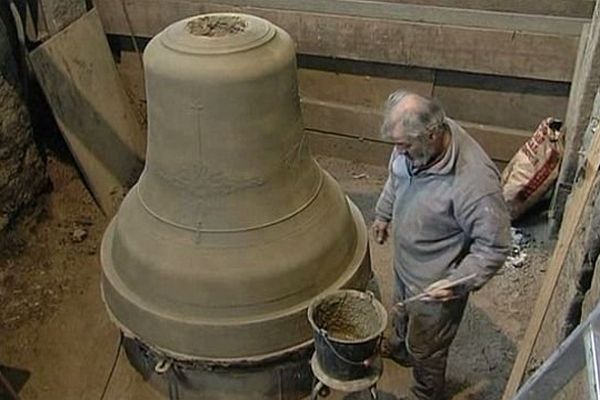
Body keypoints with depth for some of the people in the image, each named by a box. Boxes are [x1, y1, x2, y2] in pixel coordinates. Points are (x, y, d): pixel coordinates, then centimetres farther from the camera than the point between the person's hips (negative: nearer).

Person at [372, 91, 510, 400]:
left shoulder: (475, 182, -40)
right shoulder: (415, 144, -18)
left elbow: (494, 247, -27)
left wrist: (457, 283, -31)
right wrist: (383, 214, 15)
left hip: (435, 283, -7)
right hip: (404, 262, 7)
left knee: (426, 349, 18)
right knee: (403, 313, 35)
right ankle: (400, 347, 66)